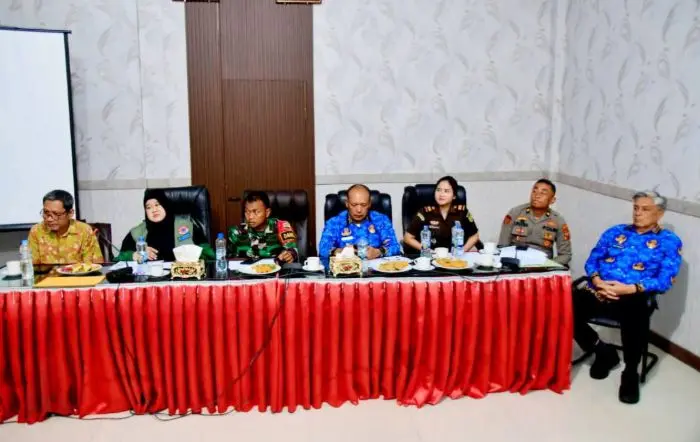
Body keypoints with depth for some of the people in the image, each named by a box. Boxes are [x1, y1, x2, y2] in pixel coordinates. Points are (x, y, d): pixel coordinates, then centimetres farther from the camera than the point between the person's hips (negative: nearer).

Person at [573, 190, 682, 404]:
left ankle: (630, 373, -12)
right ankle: (604, 352, 3)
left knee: (635, 313, -40)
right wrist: (597, 281, -8)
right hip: (599, 292, 4)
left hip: (632, 297, -3)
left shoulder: (669, 241, 10)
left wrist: (630, 289, -16)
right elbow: (592, 260, 15)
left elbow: (665, 280, -2)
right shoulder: (615, 232, 21)